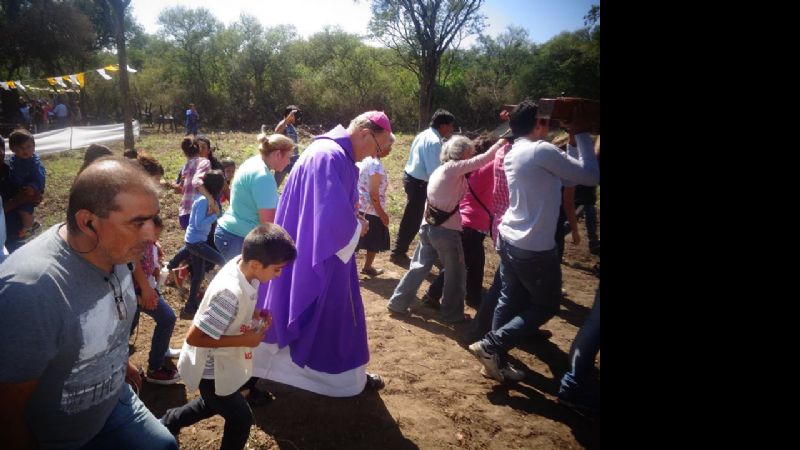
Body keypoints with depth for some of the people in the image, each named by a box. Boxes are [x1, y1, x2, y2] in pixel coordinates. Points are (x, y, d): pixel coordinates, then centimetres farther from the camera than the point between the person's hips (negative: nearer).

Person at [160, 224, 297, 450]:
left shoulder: (239, 264, -12)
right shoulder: (231, 292, -38)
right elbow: (194, 337, -33)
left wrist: (255, 314, -9)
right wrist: (243, 339, -28)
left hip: (219, 362, 9)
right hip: (211, 369, -8)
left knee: (214, 404, 32)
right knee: (241, 418, 9)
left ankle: (168, 422, 54)